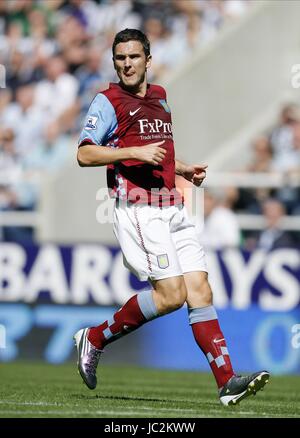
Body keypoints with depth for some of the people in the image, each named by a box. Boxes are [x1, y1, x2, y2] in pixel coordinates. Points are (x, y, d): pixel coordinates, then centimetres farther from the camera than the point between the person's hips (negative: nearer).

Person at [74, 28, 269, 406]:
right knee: (171, 294, -15)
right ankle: (94, 339, 2)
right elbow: (84, 154, -11)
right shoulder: (108, 101, -3)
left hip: (172, 208, 7)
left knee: (199, 289, -3)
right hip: (138, 208, -7)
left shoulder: (160, 97, 20)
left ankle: (227, 382, -6)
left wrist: (184, 170, 14)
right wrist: (135, 152, -19)